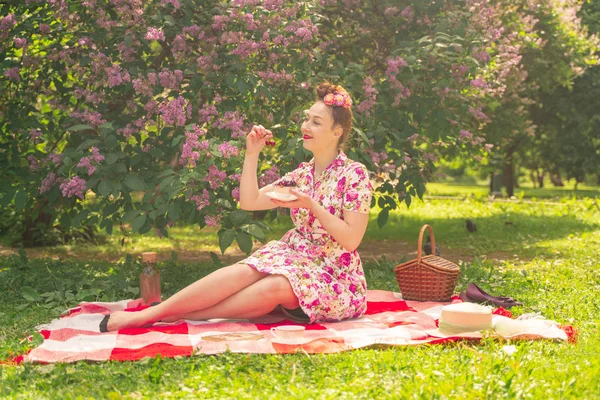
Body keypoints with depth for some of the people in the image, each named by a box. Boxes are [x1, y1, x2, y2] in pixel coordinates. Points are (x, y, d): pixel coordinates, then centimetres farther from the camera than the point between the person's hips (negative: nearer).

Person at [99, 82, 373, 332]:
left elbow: (351, 240, -14)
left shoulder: (354, 175, -8)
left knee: (274, 287, -36)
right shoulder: (302, 174, 11)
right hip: (296, 257, 5)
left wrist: (311, 205, -22)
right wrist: (252, 154, -3)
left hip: (333, 274, -5)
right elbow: (249, 202, 5)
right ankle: (148, 314, -34)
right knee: (242, 271, -26)